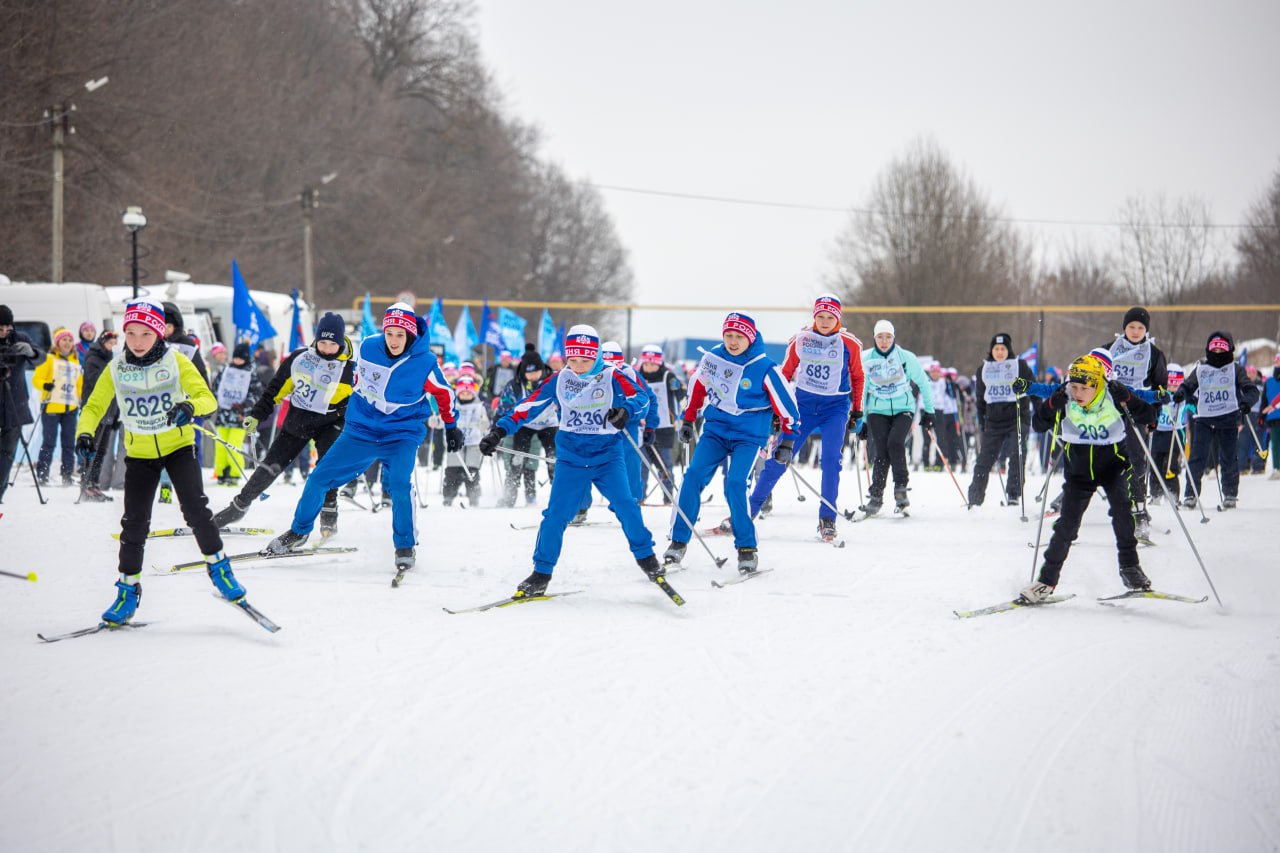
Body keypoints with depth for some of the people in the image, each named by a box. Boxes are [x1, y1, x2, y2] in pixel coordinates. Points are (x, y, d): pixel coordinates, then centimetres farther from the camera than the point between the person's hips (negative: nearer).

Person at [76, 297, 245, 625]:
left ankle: (218, 565, 5)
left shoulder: (175, 361, -12)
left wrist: (190, 406, -41)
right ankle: (128, 589, 12)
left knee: (195, 508, -16)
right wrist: (85, 433, -20)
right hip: (139, 453, 2)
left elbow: (207, 398, -18)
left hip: (178, 445, -2)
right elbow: (94, 407, 0)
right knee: (134, 522, -3)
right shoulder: (116, 370, -7)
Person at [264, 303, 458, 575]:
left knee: (400, 483, -28)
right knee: (320, 477, 1)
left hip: (402, 433, -3)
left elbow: (444, 394, 1)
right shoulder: (368, 347, -9)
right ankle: (299, 531, 25)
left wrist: (452, 427, 10)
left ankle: (406, 546, -9)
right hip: (361, 430, 3)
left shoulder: (424, 363, -17)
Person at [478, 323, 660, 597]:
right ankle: (541, 573, 7)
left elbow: (640, 397, -14)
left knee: (625, 505, -14)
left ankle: (645, 557, 8)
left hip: (607, 456, -1)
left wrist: (625, 410, -37)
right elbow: (528, 406, 0)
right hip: (570, 459, 1)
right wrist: (499, 431, -8)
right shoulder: (558, 381, 0)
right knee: (556, 514, -6)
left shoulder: (611, 378, -5)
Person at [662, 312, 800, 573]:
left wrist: (786, 442, -3)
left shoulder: (764, 368, -13)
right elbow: (697, 387, 17)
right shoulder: (712, 358, -2)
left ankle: (747, 549, -8)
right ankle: (678, 541, -3)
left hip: (748, 436, -4)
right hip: (715, 430, 4)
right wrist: (687, 420, 20)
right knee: (693, 477, -13)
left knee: (735, 484, -21)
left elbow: (788, 405, -5)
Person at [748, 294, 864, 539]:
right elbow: (786, 373, 8)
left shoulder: (849, 344, -4)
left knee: (831, 459, -16)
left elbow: (857, 377, 8)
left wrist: (857, 411, 9)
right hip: (803, 403, 1)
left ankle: (827, 518, -8)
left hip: (835, 407, -1)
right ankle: (749, 510, 10)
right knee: (778, 458, 0)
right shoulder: (801, 340, -3)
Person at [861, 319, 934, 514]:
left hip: (903, 410, -1)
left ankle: (901, 488, -11)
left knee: (895, 443, -24)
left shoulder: (906, 357, -6)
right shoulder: (866, 359, -2)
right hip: (878, 411, 1)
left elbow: (923, 383, 5)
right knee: (880, 452, -11)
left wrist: (928, 410, 6)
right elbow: (860, 390, 9)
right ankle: (876, 495, -2)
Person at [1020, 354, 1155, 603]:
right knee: (1067, 524, -4)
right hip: (1079, 469, 1)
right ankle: (1047, 579, 8)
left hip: (1113, 464, -1)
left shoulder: (1114, 396, -17)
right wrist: (1052, 405, -31)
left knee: (1121, 510, -24)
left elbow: (1145, 416, -13)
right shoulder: (1065, 401, -15)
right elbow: (1038, 425, -13)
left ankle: (1129, 566, -9)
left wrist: (1127, 401, -31)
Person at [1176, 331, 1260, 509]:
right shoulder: (1201, 369, 14)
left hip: (1229, 418, -1)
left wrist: (1246, 401, -21)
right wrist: (1181, 393, -11)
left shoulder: (1235, 369, 8)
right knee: (1196, 458, -7)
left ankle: (1230, 495, 11)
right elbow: (1189, 386, 13)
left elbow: (1251, 389, 1)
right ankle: (1191, 494, -2)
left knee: (1228, 459, -1)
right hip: (1204, 419, 1)